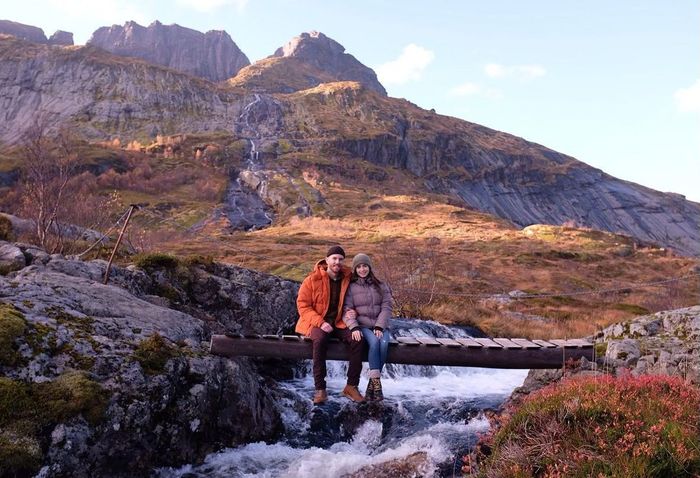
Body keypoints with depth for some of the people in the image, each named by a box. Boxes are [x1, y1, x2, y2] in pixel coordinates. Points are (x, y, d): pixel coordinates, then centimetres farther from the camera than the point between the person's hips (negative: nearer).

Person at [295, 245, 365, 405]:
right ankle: (320, 389, -30)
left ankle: (351, 386, -14)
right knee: (320, 340, -36)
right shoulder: (313, 279, -6)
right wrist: (320, 323, -19)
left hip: (339, 322, 3)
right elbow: (302, 305, -7)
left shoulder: (348, 278, 4)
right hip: (318, 323, -3)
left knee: (357, 340, -25)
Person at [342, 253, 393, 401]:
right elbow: (346, 310, -1)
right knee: (374, 341, -33)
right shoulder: (351, 287, 7)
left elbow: (386, 307, 2)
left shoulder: (380, 286, 12)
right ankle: (376, 382, -32)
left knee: (384, 343, -31)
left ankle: (372, 384, -23)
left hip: (380, 326, 2)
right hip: (362, 326, -1)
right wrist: (353, 328, -19)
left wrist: (379, 327, -13)